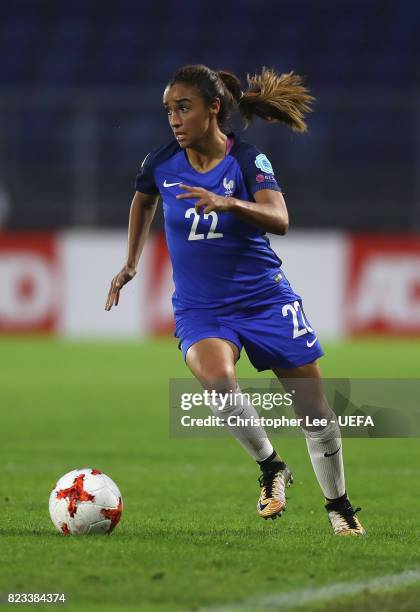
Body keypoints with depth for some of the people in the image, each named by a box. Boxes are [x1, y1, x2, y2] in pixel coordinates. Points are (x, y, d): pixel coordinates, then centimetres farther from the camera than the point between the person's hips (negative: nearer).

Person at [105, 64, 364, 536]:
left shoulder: (247, 160, -13)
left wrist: (228, 202, -45)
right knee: (216, 379, -31)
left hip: (264, 297, -1)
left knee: (312, 407, 3)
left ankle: (338, 504, 26)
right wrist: (130, 264, 20)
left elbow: (279, 220, -30)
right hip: (199, 308, 1)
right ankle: (270, 468, -7)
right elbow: (144, 199, 21)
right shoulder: (161, 163, -4)